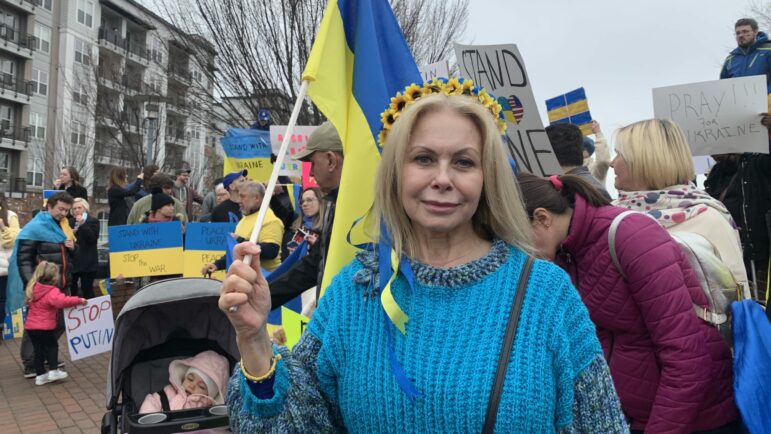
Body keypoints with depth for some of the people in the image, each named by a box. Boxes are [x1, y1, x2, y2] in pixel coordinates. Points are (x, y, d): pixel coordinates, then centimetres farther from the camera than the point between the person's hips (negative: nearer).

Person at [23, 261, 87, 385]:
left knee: (39, 350, 14)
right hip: (44, 327, -7)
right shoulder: (52, 292, -18)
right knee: (52, 346, 12)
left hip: (30, 326, 7)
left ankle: (40, 376, 19)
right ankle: (53, 371, 6)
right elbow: (62, 301, -37)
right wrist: (79, 300, -31)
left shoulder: (34, 288, 8)